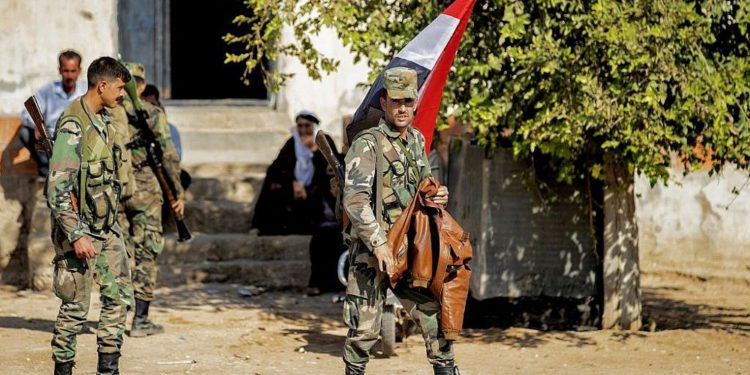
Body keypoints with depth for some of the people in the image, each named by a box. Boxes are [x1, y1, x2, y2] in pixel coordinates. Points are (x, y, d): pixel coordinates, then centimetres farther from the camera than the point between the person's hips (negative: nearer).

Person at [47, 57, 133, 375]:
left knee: (120, 295, 7)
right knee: (76, 306, -1)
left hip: (106, 226, 9)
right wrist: (76, 235, -26)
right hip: (79, 229, -9)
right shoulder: (73, 125, -19)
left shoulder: (102, 119, 10)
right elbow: (57, 187, -23)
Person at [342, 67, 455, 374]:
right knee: (364, 327, -1)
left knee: (436, 315, 6)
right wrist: (378, 244, -30)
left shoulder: (417, 140, 11)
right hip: (372, 251, -6)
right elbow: (355, 199, -22)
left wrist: (438, 196, 0)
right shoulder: (367, 144, -12)